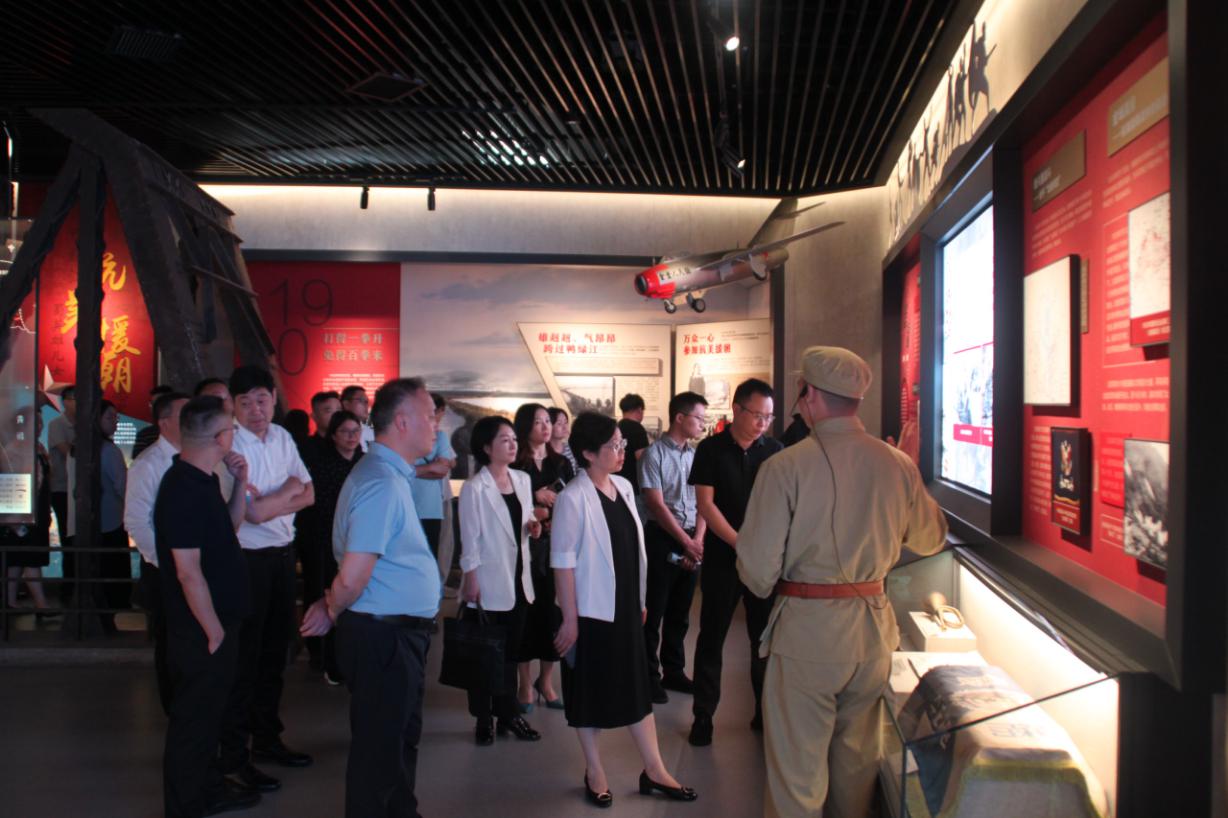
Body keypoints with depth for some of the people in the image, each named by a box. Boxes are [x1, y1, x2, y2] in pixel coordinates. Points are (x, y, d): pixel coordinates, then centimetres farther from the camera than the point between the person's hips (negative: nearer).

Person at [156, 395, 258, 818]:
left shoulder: (201, 480, 6)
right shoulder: (182, 489, -24)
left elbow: (228, 526, 17)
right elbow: (188, 572, -25)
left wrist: (240, 484, 3)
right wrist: (214, 631, -19)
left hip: (218, 621, 10)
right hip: (201, 630, -10)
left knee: (207, 709, 21)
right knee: (193, 718, 5)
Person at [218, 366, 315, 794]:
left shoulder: (282, 437, 6)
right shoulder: (230, 445, -16)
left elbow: (308, 495, 9)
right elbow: (254, 513, -21)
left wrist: (271, 501, -9)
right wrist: (289, 489, -5)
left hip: (282, 554, 7)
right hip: (248, 560, -7)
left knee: (275, 650, 18)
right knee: (244, 658, 2)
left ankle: (267, 738, 34)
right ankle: (234, 756, 15)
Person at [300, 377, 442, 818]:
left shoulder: (389, 474, 11)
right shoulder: (381, 483, -23)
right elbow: (352, 579, -25)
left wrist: (331, 605, 8)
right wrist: (332, 612, -6)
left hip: (398, 633, 10)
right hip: (385, 636, -10)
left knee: (401, 737, 23)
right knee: (380, 747, 6)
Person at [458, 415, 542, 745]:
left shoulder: (522, 480, 6)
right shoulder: (474, 488, -12)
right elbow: (470, 540, -12)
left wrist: (532, 526, -5)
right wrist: (471, 582, -14)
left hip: (519, 579, 6)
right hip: (489, 582, -6)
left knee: (511, 650, 14)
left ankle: (507, 712, 25)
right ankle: (484, 718, 16)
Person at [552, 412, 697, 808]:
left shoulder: (624, 487, 4)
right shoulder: (573, 498, -17)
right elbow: (563, 563, -16)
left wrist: (640, 600, 13)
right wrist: (570, 618, -16)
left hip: (625, 607, 7)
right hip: (592, 610, -6)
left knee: (637, 687, 13)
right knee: (590, 692, 8)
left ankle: (654, 770, 23)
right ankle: (594, 773, 23)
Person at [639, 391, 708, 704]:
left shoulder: (695, 455, 8)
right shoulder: (654, 454, -8)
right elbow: (656, 505, -12)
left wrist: (698, 540, -5)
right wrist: (686, 542, -12)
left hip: (692, 542, 6)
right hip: (662, 539, -5)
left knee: (680, 612, 14)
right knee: (654, 611, 2)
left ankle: (673, 671, 26)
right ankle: (649, 675, 14)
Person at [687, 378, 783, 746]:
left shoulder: (774, 451, 3)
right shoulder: (710, 450, -3)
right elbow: (705, 503, -8)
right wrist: (741, 543, -16)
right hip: (722, 559, -2)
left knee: (766, 638, 8)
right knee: (711, 638, 6)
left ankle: (766, 712, 23)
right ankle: (703, 715, 17)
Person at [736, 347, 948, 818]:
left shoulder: (786, 466, -15)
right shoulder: (898, 465, -2)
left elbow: (757, 566, -14)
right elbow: (930, 539, 13)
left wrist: (766, 589, 9)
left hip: (806, 628, -4)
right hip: (872, 626, 5)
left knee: (797, 770, 8)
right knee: (857, 760, 21)